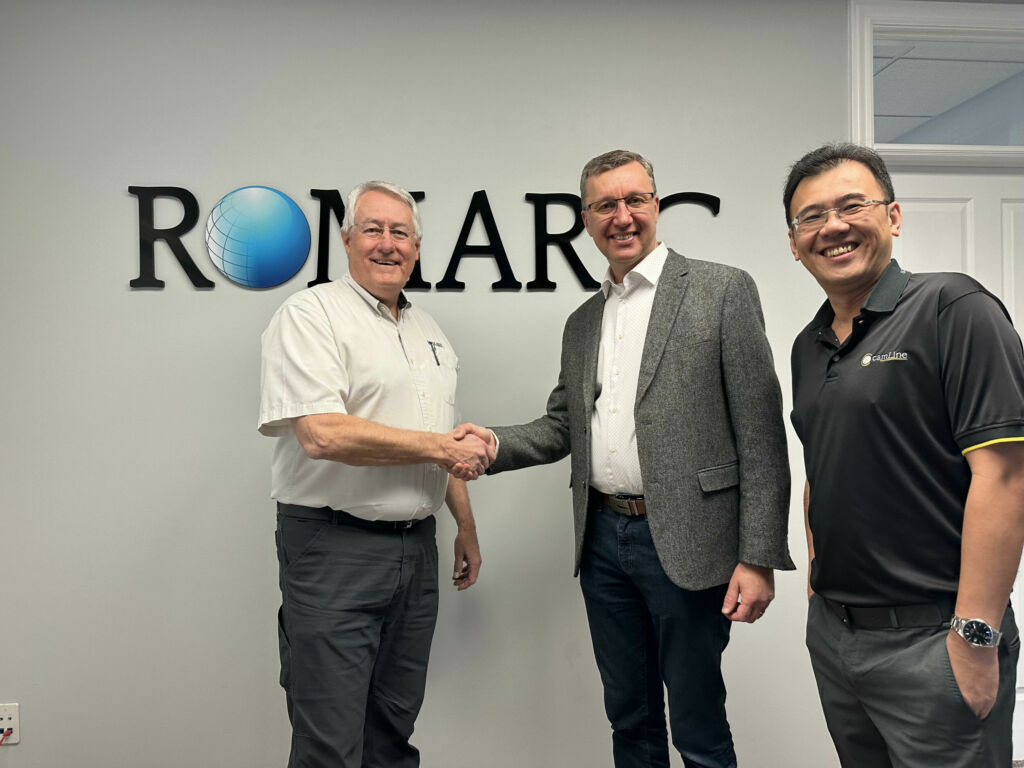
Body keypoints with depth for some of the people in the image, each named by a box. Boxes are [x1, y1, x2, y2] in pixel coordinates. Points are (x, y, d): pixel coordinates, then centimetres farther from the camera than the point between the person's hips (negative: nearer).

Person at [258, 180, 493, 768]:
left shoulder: (428, 330, 16)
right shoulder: (311, 314, -9)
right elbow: (322, 434, -22)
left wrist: (466, 526, 22)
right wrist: (439, 447, -14)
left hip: (417, 547, 7)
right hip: (334, 549, -7)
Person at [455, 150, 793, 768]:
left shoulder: (722, 290, -5)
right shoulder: (582, 322, 13)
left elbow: (761, 433, -9)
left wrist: (759, 558, -14)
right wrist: (494, 443, -3)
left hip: (685, 542, -5)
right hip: (604, 539, 6)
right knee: (629, 718, 19)